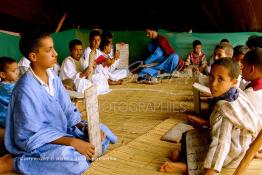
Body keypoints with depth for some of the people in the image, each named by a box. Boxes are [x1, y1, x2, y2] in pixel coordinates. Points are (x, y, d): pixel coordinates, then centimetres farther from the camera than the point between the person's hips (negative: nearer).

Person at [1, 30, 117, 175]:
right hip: (35, 143, -7)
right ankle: (17, 162, -15)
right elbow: (34, 134, -25)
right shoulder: (26, 89, -24)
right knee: (76, 162, -32)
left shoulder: (54, 78, 0)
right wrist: (72, 142, -30)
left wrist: (86, 128, -13)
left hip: (60, 132, 8)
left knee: (102, 132, 1)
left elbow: (68, 110, 3)